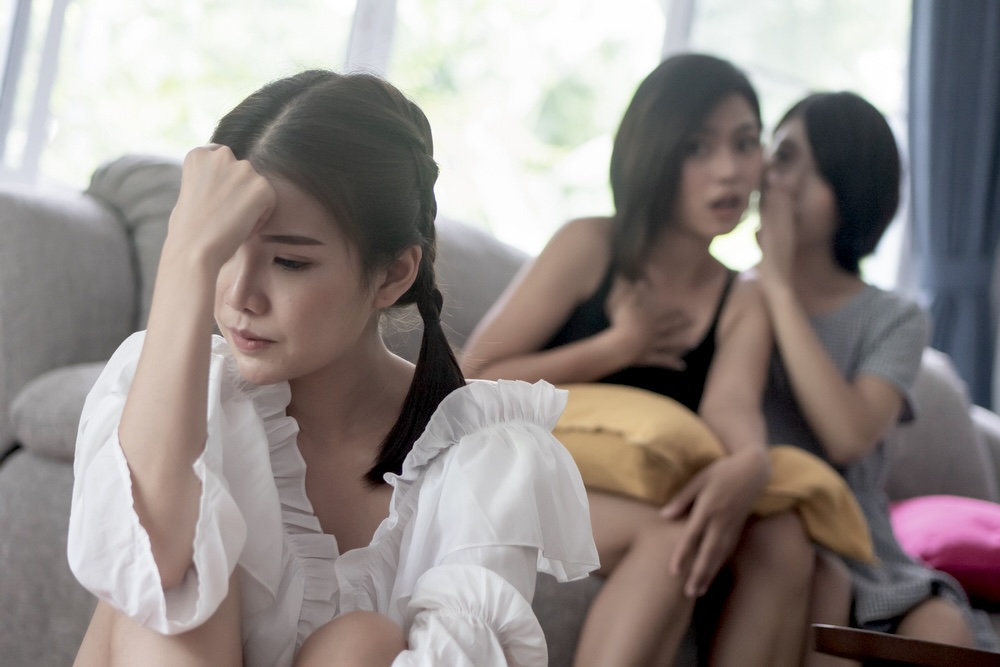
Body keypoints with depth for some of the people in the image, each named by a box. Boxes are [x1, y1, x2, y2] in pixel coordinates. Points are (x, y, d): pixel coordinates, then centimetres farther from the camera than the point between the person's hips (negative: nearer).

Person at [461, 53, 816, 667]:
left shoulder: (743, 304, 9)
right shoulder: (590, 248, -3)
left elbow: (731, 402, -14)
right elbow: (473, 380, -8)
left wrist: (749, 464, -38)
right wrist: (619, 348, -9)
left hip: (650, 501, 4)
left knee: (783, 537, -25)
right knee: (677, 533, -33)